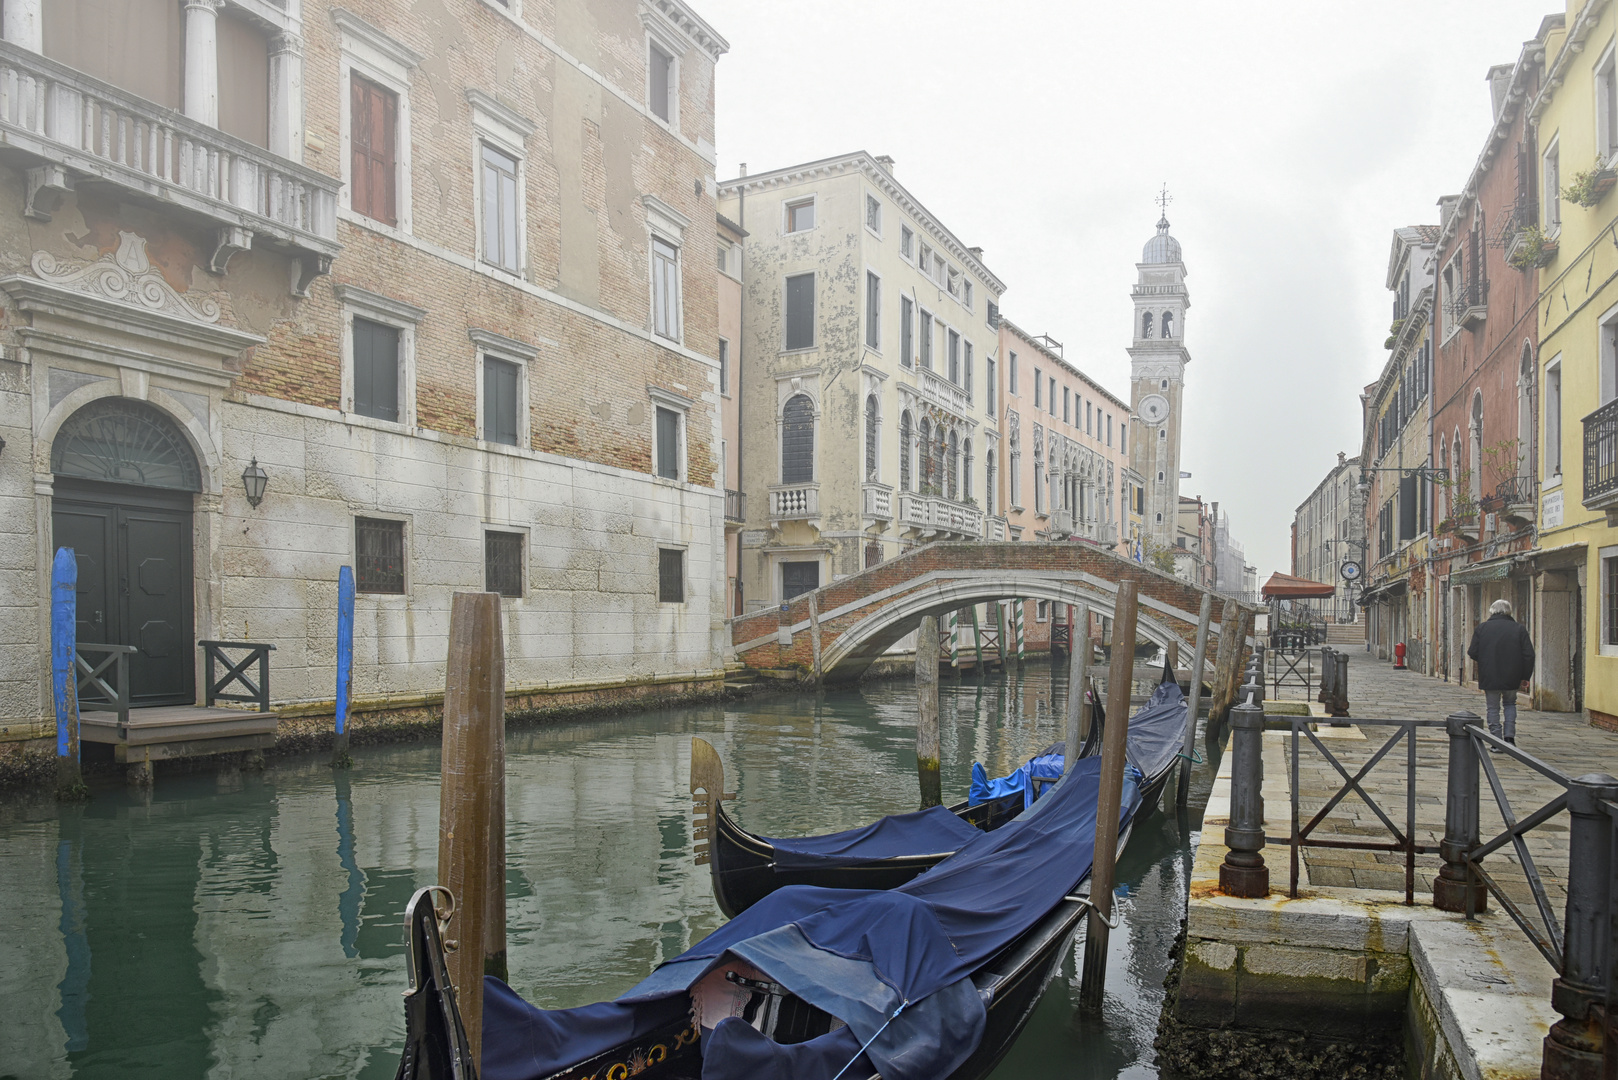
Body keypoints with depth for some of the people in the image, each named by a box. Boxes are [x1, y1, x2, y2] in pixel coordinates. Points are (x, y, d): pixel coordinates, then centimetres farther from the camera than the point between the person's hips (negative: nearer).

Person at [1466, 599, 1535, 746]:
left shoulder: (1482, 628, -4)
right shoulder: (1518, 628, -2)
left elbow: (1472, 653, -3)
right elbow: (1529, 655, -2)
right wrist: (1525, 677, 6)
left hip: (1489, 678, -1)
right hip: (1511, 678, 1)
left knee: (1493, 709, 7)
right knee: (1510, 704, 21)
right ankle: (1509, 737, 10)